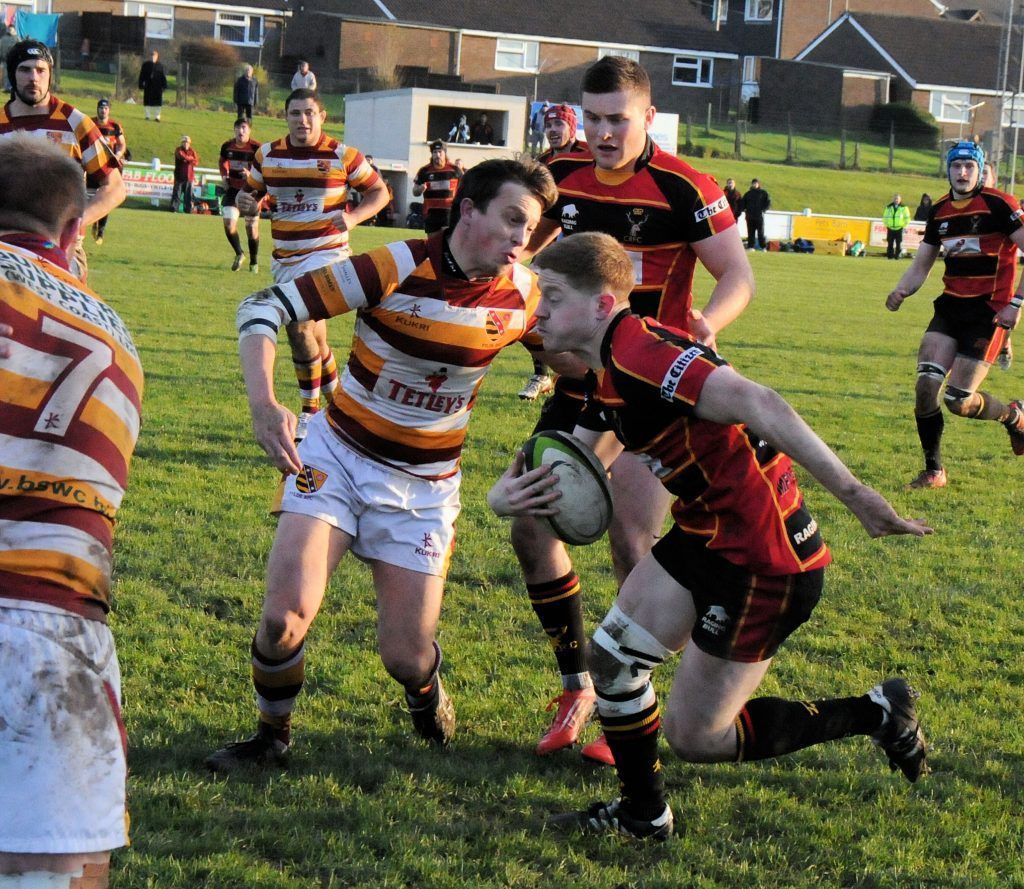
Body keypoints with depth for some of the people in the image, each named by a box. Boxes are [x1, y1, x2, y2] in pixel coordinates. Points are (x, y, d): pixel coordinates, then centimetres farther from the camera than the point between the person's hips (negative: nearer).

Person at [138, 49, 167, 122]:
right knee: (147, 101, 2)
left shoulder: (160, 65, 3)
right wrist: (141, 85, -1)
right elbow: (141, 75, 4)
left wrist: (164, 85, -2)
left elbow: (163, 75, 3)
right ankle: (147, 115, 11)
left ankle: (157, 116, 5)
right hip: (148, 86, 1)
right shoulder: (145, 65, 4)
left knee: (157, 101, -2)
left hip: (158, 86, -1)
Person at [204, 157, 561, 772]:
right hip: (337, 457, -2)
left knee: (405, 658, -2)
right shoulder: (397, 269, -21)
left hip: (425, 485, 2)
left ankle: (425, 686, 37)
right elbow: (264, 308, -20)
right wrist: (265, 405, -34)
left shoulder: (523, 294, -9)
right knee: (286, 613, -18)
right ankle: (273, 734, 11)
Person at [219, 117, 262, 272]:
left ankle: (254, 262, 22)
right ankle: (238, 254, 17)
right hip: (233, 188, 3)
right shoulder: (227, 147, -2)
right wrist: (224, 176, 4)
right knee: (229, 224, -9)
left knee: (252, 228, 2)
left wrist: (250, 175, -32)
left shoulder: (256, 148, -15)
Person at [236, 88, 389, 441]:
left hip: (326, 254, -5)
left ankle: (310, 412, -9)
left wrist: (354, 217, -16)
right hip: (284, 258, 5)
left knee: (300, 326, -22)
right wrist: (246, 202, -9)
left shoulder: (343, 155, -6)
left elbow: (379, 191, 3)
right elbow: (251, 193, 16)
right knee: (310, 334, 14)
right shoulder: (267, 154, 5)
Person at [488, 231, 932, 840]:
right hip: (705, 536, 10)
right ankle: (644, 816, 30)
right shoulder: (611, 377, 10)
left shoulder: (638, 352, -24)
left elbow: (758, 405, -35)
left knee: (691, 736, 1)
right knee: (612, 658, 12)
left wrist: (856, 497, -40)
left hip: (763, 559, -10)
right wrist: (509, 493, -4)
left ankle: (874, 715, 12)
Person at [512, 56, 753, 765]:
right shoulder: (565, 175, 2)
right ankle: (577, 686, 19)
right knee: (531, 529, 3)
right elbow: (524, 247, 20)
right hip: (579, 384, 6)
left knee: (633, 547, -11)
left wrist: (708, 322, -34)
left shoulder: (683, 189, -15)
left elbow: (739, 275, -14)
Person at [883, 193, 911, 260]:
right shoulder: (889, 207, 7)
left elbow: (907, 218, 4)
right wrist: (886, 224, 5)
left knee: (899, 244, -2)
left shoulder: (904, 207, 0)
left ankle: (897, 256, 4)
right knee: (890, 243, 1)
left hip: (899, 229, -2)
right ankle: (889, 255, 6)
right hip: (890, 229, 2)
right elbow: (885, 217, 13)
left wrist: (904, 226, -1)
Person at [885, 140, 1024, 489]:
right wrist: (900, 292, -4)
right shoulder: (940, 211, 10)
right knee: (926, 384, -11)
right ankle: (933, 471, 4)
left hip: (988, 311, -6)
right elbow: (921, 264, 16)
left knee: (959, 401, -10)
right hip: (950, 306, 6)